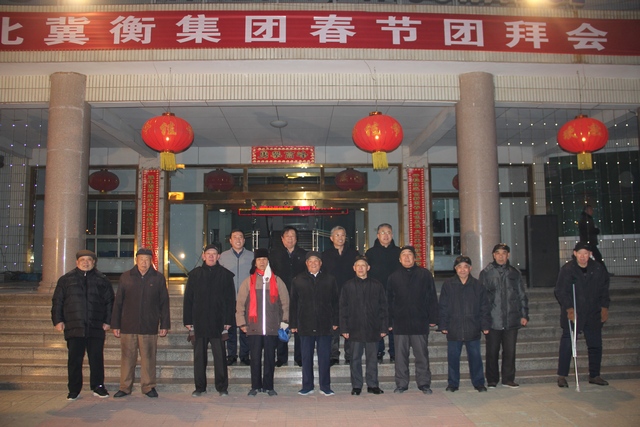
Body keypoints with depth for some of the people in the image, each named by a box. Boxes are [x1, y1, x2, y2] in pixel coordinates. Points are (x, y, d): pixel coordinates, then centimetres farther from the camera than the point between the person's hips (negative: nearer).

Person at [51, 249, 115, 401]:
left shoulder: (102, 280, 8)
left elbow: (110, 302, 9)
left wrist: (108, 321, 2)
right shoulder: (66, 280, 9)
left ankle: (98, 387, 16)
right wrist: (58, 320, 2)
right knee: (74, 359, 5)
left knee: (97, 359, 4)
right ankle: (74, 390, 16)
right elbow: (57, 301, 10)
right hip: (74, 327, 0)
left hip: (96, 327, 0)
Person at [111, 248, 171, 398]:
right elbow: (118, 303, 8)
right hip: (128, 326, 1)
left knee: (148, 358, 2)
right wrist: (115, 325, 5)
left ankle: (149, 387, 13)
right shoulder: (126, 277, 7)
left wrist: (165, 325, 3)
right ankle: (125, 387, 18)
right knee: (127, 357, 6)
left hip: (149, 327, -1)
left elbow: (164, 303, 6)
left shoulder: (158, 278, 5)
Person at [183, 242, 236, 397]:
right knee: (199, 355, 8)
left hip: (218, 322, -2)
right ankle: (200, 387, 19)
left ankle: (222, 387, 12)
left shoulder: (225, 274, 4)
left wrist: (228, 320, -5)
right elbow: (188, 299, 8)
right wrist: (188, 320, 2)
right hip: (199, 322, 2)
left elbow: (231, 299, 1)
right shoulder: (195, 274, 9)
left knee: (220, 355, 2)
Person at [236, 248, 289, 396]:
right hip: (253, 328, 0)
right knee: (255, 358, 5)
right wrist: (241, 323, 2)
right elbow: (240, 303, 7)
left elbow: (285, 302, 10)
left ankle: (268, 386, 17)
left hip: (272, 327, 0)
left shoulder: (277, 281, 7)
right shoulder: (248, 281, 6)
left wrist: (284, 320, 6)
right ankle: (255, 386, 16)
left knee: (270, 358, 5)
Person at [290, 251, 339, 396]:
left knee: (324, 357, 4)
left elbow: (335, 302, 7)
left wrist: (335, 321, 1)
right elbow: (293, 304, 6)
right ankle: (307, 386, 18)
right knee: (306, 357, 7)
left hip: (325, 325, 0)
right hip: (305, 325, 0)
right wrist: (293, 324, 1)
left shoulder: (329, 280, 7)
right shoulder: (298, 280, 7)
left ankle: (325, 387, 15)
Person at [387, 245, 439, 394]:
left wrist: (433, 319, 0)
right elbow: (389, 301, 8)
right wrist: (389, 322, 4)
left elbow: (432, 298, 4)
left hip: (420, 322, -1)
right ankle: (401, 384, 16)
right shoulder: (394, 277, 7)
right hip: (400, 323, 1)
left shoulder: (425, 274, 4)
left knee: (422, 355, 5)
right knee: (400, 355, 6)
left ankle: (424, 384, 16)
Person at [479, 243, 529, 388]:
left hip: (512, 320, 2)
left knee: (510, 351, 6)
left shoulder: (515, 273, 10)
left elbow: (522, 296, 14)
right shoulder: (486, 273, 1)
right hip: (493, 320, -2)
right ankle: (492, 380, 17)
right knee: (492, 352, 5)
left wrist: (524, 315, 8)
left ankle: (508, 379, 19)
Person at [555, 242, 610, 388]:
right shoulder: (567, 269, -8)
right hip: (572, 314, -4)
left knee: (596, 345, 9)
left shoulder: (598, 269, 3)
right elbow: (560, 291, -9)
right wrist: (569, 308, -17)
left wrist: (604, 307, 4)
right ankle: (562, 376, 6)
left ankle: (594, 375, 24)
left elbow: (604, 290, 12)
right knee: (567, 345, -3)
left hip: (593, 314, 4)